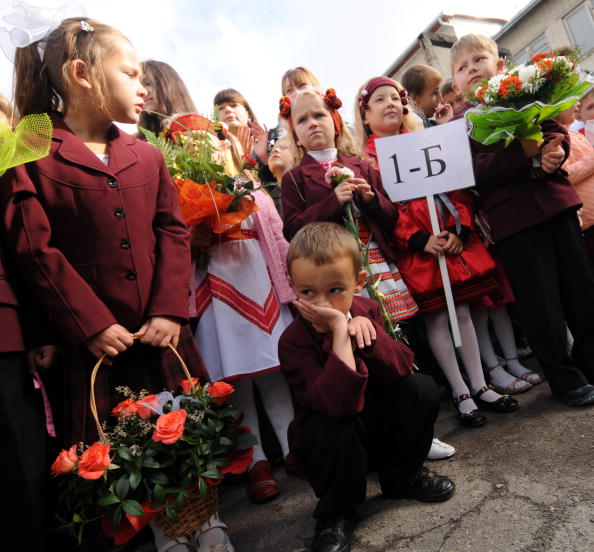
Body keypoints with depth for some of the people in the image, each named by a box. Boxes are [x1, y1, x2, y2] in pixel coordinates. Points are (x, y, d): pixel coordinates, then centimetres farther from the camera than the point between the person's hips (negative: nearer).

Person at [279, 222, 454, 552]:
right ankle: (336, 513, -4)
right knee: (335, 427, -36)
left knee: (421, 388, -16)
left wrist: (365, 329, -33)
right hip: (333, 437, -4)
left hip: (378, 424, 5)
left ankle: (403, 477, 9)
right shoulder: (294, 342, -27)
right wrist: (339, 332, -43)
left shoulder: (366, 311, -9)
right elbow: (338, 404, -39)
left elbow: (403, 368, -18)